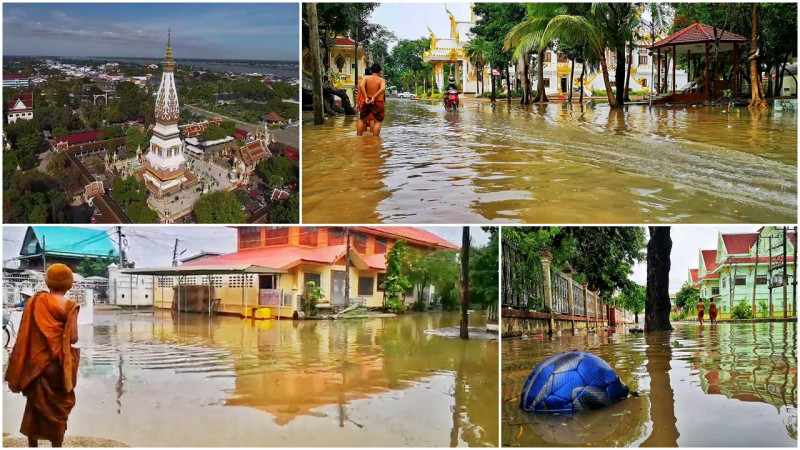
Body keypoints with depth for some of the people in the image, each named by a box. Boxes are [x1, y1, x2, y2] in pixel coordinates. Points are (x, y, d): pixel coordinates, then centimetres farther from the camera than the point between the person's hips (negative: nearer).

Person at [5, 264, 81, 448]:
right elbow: (73, 338, -14)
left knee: (35, 404, 17)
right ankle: (56, 444, 11)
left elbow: (26, 333, -1)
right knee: (58, 407, 8)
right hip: (60, 364, -3)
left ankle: (32, 443, 24)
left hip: (37, 362, 3)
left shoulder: (36, 301, -1)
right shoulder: (70, 307, -12)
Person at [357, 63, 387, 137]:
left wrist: (366, 98, -17)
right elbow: (383, 89, -22)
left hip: (367, 102, 3)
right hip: (378, 102, -3)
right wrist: (374, 97, -23)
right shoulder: (381, 80, -3)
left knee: (362, 120, 20)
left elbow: (361, 86, -15)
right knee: (377, 121, 6)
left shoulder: (366, 78, 3)